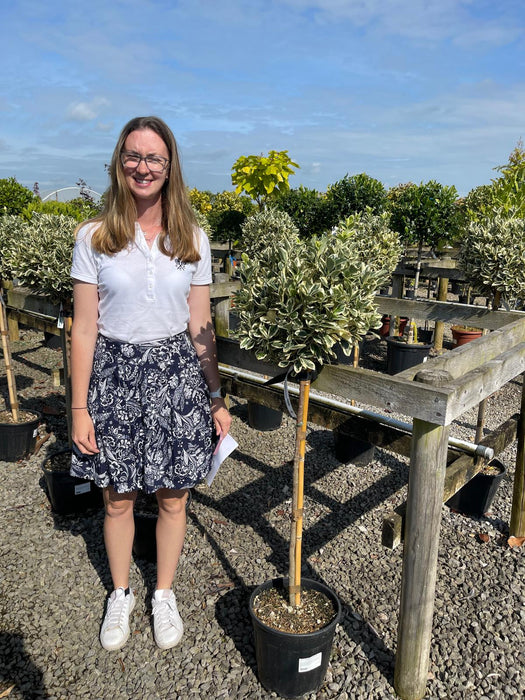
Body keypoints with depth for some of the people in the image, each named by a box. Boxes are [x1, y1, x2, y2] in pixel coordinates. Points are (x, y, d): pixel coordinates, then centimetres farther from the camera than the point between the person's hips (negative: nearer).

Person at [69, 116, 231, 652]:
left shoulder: (192, 239, 2)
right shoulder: (94, 237, -2)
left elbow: (201, 327, 3)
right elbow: (84, 329, -3)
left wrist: (216, 399, 3)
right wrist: (80, 409, -4)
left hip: (177, 374, 1)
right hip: (114, 373, 0)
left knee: (172, 497, 11)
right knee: (117, 499, 12)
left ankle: (164, 594, 37)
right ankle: (120, 594, 39)